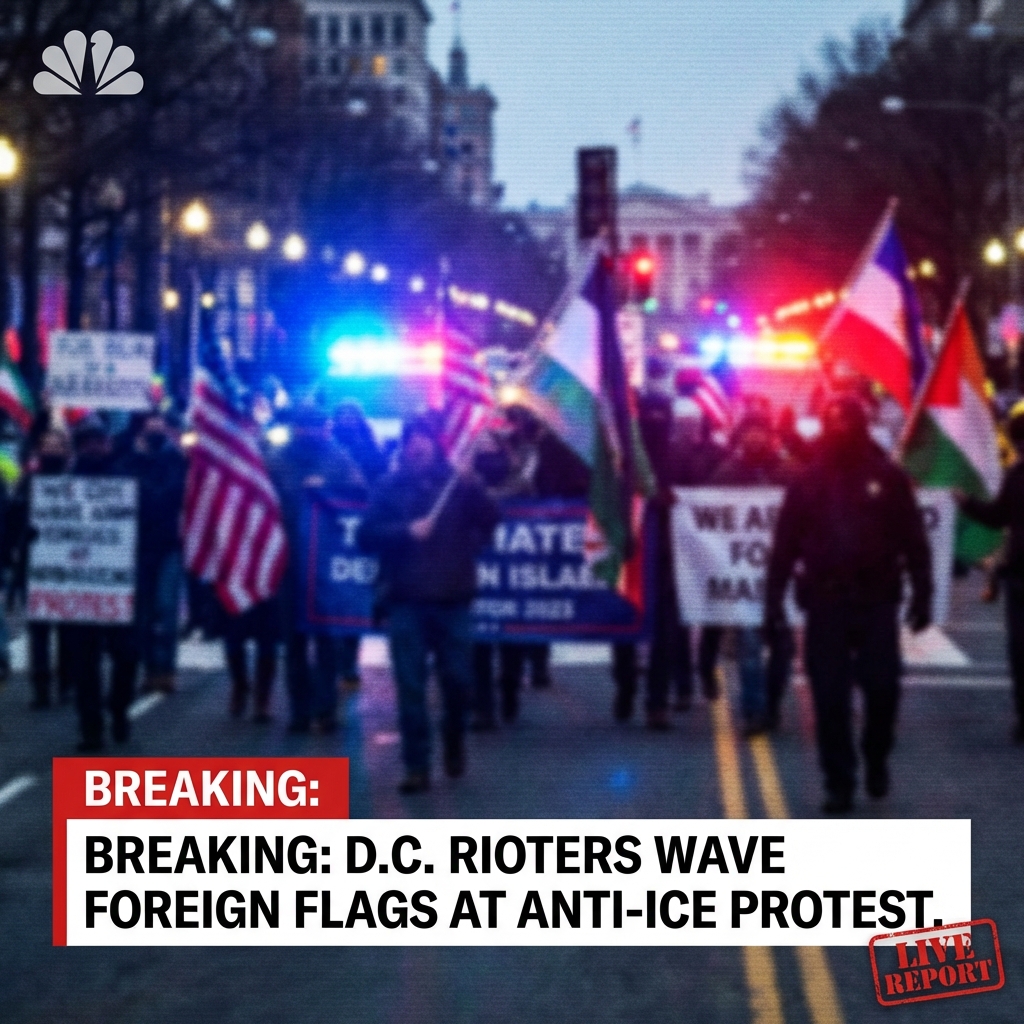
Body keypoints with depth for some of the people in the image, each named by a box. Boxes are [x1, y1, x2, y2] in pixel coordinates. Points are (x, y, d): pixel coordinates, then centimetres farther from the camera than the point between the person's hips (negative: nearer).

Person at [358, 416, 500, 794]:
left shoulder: (458, 482, 5)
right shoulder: (389, 487, 4)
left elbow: (490, 521, -6)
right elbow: (367, 536, -2)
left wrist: (472, 488, -21)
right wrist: (406, 530, -16)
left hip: (452, 598, 1)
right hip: (406, 600, 0)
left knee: (458, 679, 5)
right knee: (411, 686, -1)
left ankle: (454, 741, 32)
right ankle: (416, 767, 4)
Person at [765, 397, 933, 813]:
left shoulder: (889, 478, 2)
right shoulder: (807, 481, 5)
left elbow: (914, 542, 3)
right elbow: (785, 545, 5)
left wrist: (922, 595, -1)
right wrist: (773, 599, 1)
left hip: (877, 602, -1)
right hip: (825, 603, 1)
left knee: (882, 687, -2)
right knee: (830, 697, 1)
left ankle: (876, 758, 25)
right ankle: (839, 783, 9)